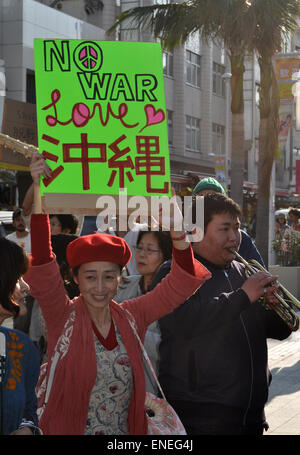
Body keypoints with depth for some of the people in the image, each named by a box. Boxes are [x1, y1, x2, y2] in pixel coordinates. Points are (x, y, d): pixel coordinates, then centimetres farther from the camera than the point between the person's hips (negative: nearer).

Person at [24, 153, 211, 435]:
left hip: (128, 431, 3)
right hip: (67, 429, -3)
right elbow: (42, 263, -23)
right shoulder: (63, 317, -10)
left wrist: (177, 232, -25)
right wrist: (38, 190, -31)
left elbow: (180, 284, -8)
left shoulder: (131, 317, -2)